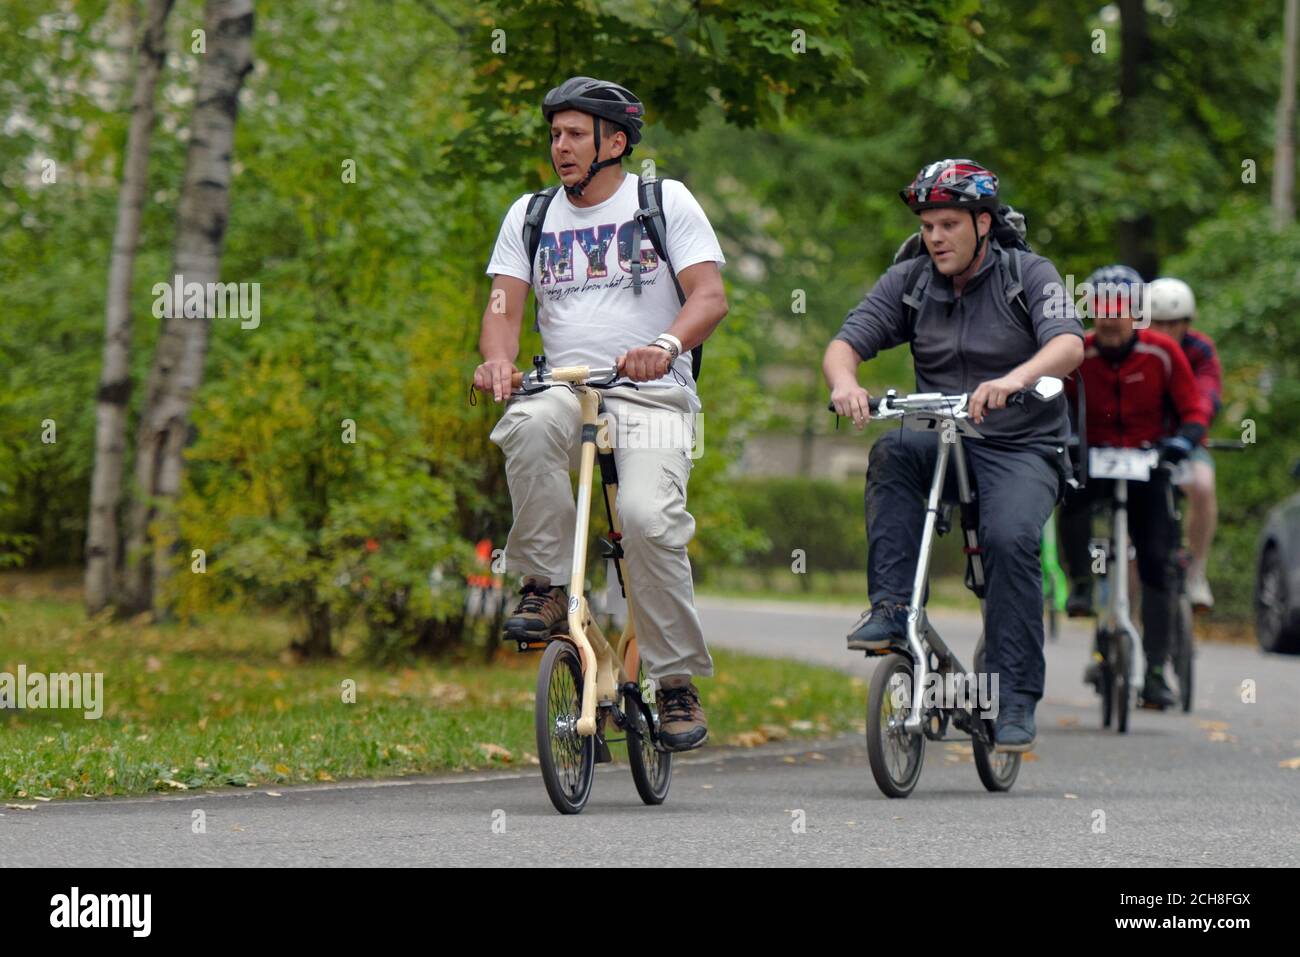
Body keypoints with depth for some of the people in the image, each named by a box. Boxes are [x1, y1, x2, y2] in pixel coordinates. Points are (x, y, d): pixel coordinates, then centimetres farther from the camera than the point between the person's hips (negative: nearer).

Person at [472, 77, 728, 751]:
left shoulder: (666, 201, 5)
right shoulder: (531, 215, 15)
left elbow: (710, 296, -6)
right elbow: (504, 305, 6)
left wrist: (665, 346, -28)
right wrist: (497, 361, -17)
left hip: (652, 397, -3)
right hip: (565, 390, 3)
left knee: (648, 519, -27)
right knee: (527, 426, -35)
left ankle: (678, 683, -13)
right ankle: (545, 585, -21)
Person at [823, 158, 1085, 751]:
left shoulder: (1029, 275, -6)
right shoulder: (907, 282, 4)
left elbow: (1068, 345, -22)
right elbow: (844, 344, -5)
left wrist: (1014, 379, -44)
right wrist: (844, 382, -30)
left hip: (1022, 449, -3)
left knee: (1010, 537, -29)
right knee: (892, 452, -30)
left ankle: (1015, 699, -21)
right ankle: (890, 607, -29)